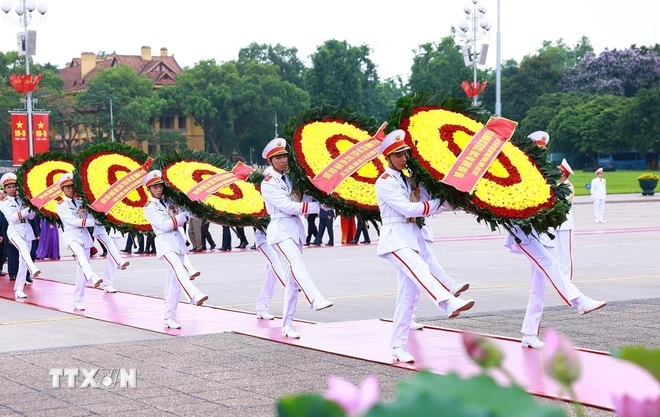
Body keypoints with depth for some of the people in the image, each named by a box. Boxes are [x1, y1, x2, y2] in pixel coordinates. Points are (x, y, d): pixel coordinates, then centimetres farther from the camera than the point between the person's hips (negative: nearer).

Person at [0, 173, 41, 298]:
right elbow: (12, 217, -13)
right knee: (23, 248, -35)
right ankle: (33, 269, -57)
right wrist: (27, 209, -20)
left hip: (27, 231, 4)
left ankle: (19, 289, 10)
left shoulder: (23, 199, 11)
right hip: (14, 231, -4)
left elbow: (31, 216, 10)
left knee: (23, 261, 4)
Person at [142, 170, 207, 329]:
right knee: (178, 268, -31)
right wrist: (185, 215, -6)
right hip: (165, 243, -6)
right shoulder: (149, 207, 2)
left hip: (178, 241, 6)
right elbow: (165, 225, -10)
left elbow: (185, 215, 14)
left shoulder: (169, 201, 17)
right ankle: (195, 296, -54)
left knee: (174, 282, 3)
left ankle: (169, 317, 7)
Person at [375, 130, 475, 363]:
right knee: (419, 270, -33)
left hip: (412, 238, 8)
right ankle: (449, 304, -55)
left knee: (408, 296, 3)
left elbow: (426, 209, 14)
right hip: (395, 237, -8)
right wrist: (439, 202, -8)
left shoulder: (408, 180, 19)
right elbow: (408, 208, -13)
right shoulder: (385, 182, -5)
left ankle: (398, 346, 6)